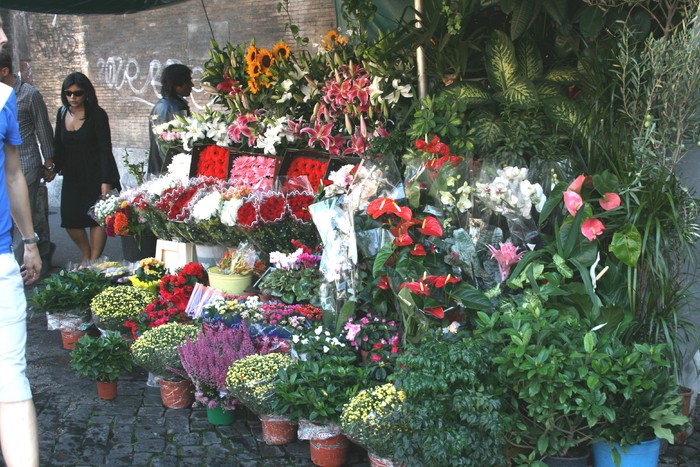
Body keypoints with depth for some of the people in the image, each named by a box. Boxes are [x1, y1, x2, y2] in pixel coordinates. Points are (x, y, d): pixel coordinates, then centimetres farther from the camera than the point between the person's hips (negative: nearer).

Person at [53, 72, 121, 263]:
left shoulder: (97, 114, -12)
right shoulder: (62, 113, 4)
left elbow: (105, 149, -14)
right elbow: (58, 145, 15)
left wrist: (106, 181, -18)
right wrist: (54, 167, 11)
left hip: (95, 175, -5)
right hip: (72, 176, 5)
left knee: (97, 218, -1)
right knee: (70, 219, 2)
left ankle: (93, 261, 10)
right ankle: (86, 254, 24)